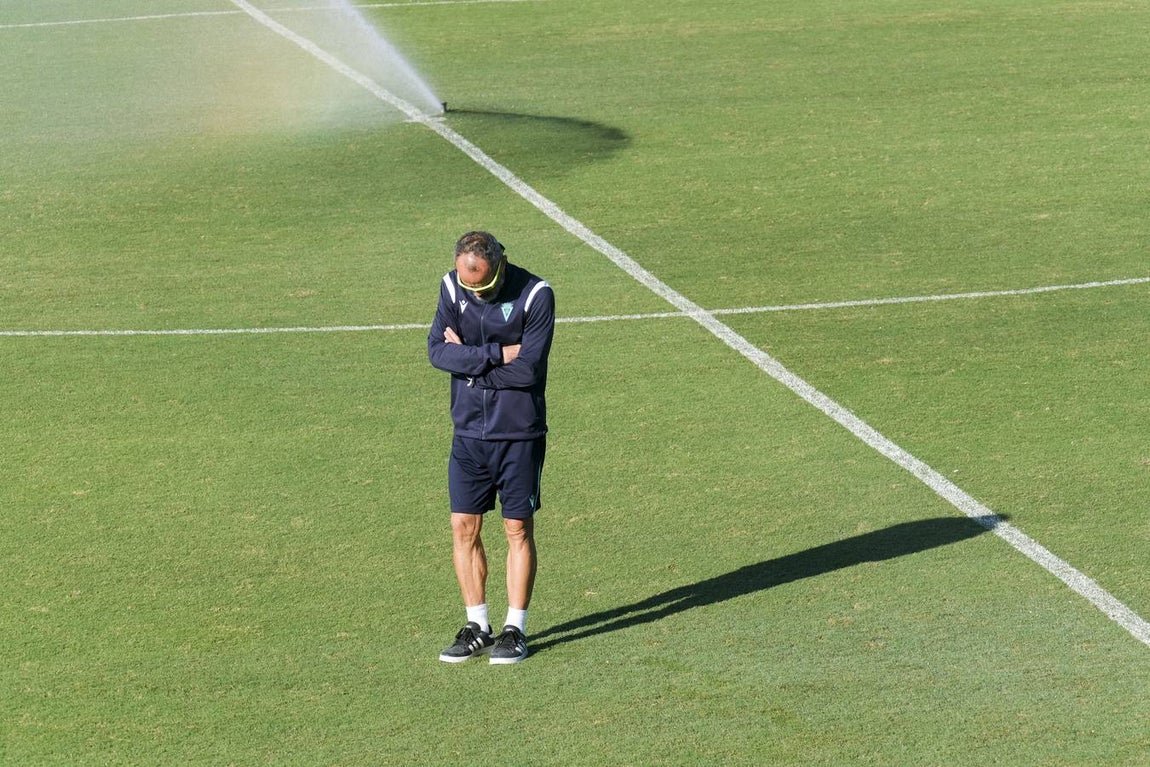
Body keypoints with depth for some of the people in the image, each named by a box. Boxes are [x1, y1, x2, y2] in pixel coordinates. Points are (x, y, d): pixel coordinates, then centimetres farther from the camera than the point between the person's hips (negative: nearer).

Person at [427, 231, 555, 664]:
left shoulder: (536, 295, -13)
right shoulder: (453, 287, -1)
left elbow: (527, 370, -20)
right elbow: (437, 351, -10)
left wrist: (467, 358, -12)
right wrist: (497, 355, -19)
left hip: (519, 433, -4)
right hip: (469, 431, 4)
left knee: (518, 530, 3)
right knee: (464, 528, 4)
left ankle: (515, 630, 12)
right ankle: (477, 627, 15)